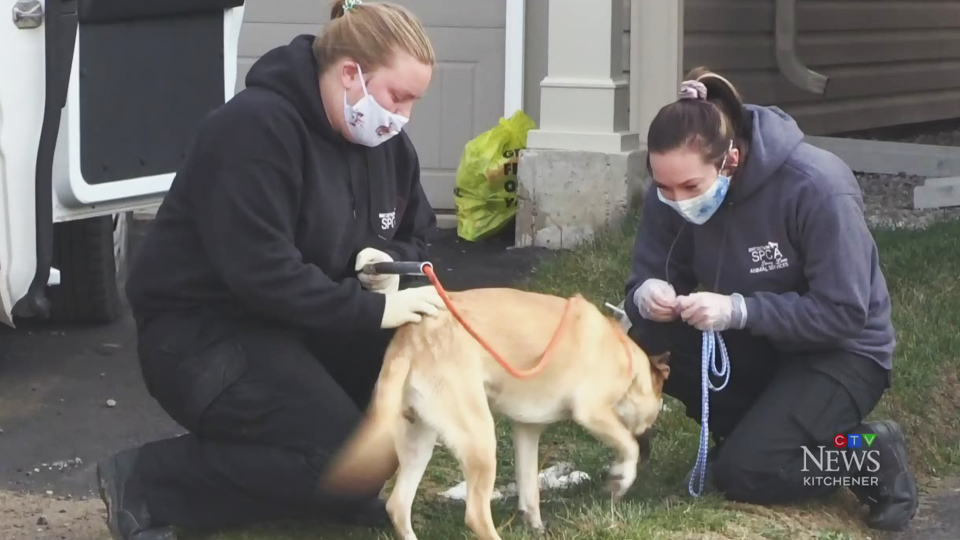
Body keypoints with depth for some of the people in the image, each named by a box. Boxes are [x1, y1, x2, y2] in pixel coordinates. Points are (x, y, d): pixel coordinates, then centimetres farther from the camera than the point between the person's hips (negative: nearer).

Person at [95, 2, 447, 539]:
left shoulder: (385, 140, 2)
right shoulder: (255, 128, -24)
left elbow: (415, 236, 15)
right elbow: (262, 272, -30)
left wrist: (385, 259, -9)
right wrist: (374, 309, -29)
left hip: (297, 323, 9)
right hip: (199, 330, -9)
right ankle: (144, 481, -10)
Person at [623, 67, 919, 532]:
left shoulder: (816, 187, -29)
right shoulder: (674, 191, -14)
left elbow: (844, 313, -27)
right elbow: (646, 277, -6)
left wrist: (739, 309, -36)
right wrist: (646, 295, -31)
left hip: (840, 352, -6)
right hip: (754, 344, 6)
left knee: (739, 474, -23)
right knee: (648, 341, -22)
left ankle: (866, 456, 1)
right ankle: (763, 427, 0)